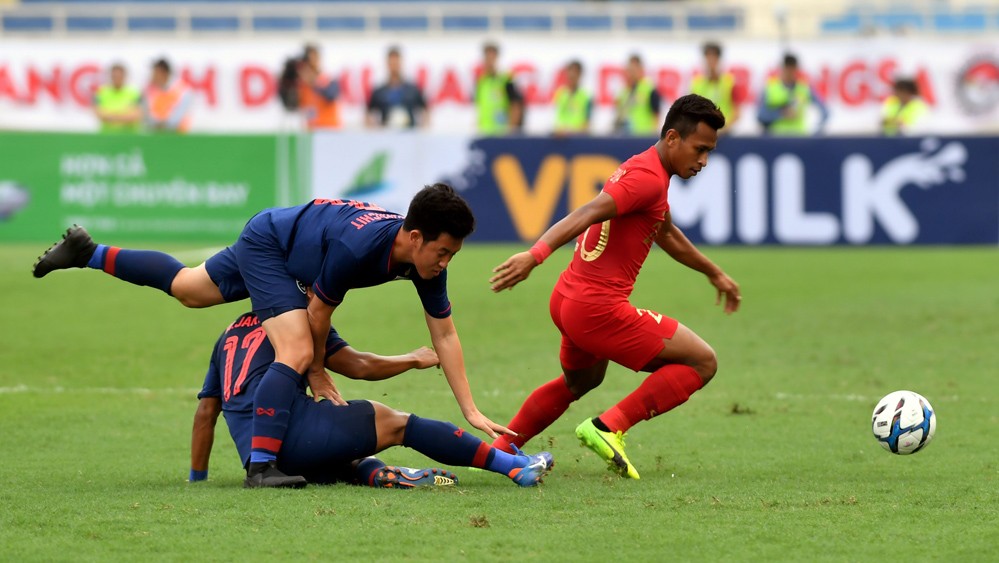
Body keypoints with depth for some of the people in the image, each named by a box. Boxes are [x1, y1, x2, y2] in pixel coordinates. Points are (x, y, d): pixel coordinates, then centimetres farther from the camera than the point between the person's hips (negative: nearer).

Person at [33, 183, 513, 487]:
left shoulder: (428, 259, -22)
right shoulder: (357, 247, -41)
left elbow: (445, 335, -13)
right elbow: (319, 310, -25)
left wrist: (471, 412, -16)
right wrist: (317, 373, -9)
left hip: (269, 240, 8)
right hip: (266, 243, -8)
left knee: (186, 288, 27)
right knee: (296, 353, -25)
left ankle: (89, 253, 43)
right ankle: (261, 464, -24)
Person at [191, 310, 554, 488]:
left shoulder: (229, 335, 29)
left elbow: (205, 410, 26)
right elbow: (359, 367, 8)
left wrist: (197, 480, 31)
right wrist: (414, 360, 23)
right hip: (296, 428, -5)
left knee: (347, 462, 26)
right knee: (397, 424, 5)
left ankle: (374, 474, -11)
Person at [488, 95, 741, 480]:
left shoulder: (643, 169, 17)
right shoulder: (649, 178, -16)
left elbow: (667, 236, 34)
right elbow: (587, 214, -29)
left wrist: (714, 273, 46)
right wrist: (536, 254, -42)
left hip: (568, 301, 10)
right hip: (599, 309, -10)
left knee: (580, 381, 36)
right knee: (702, 362, -4)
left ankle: (499, 450, 37)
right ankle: (609, 427, -10)